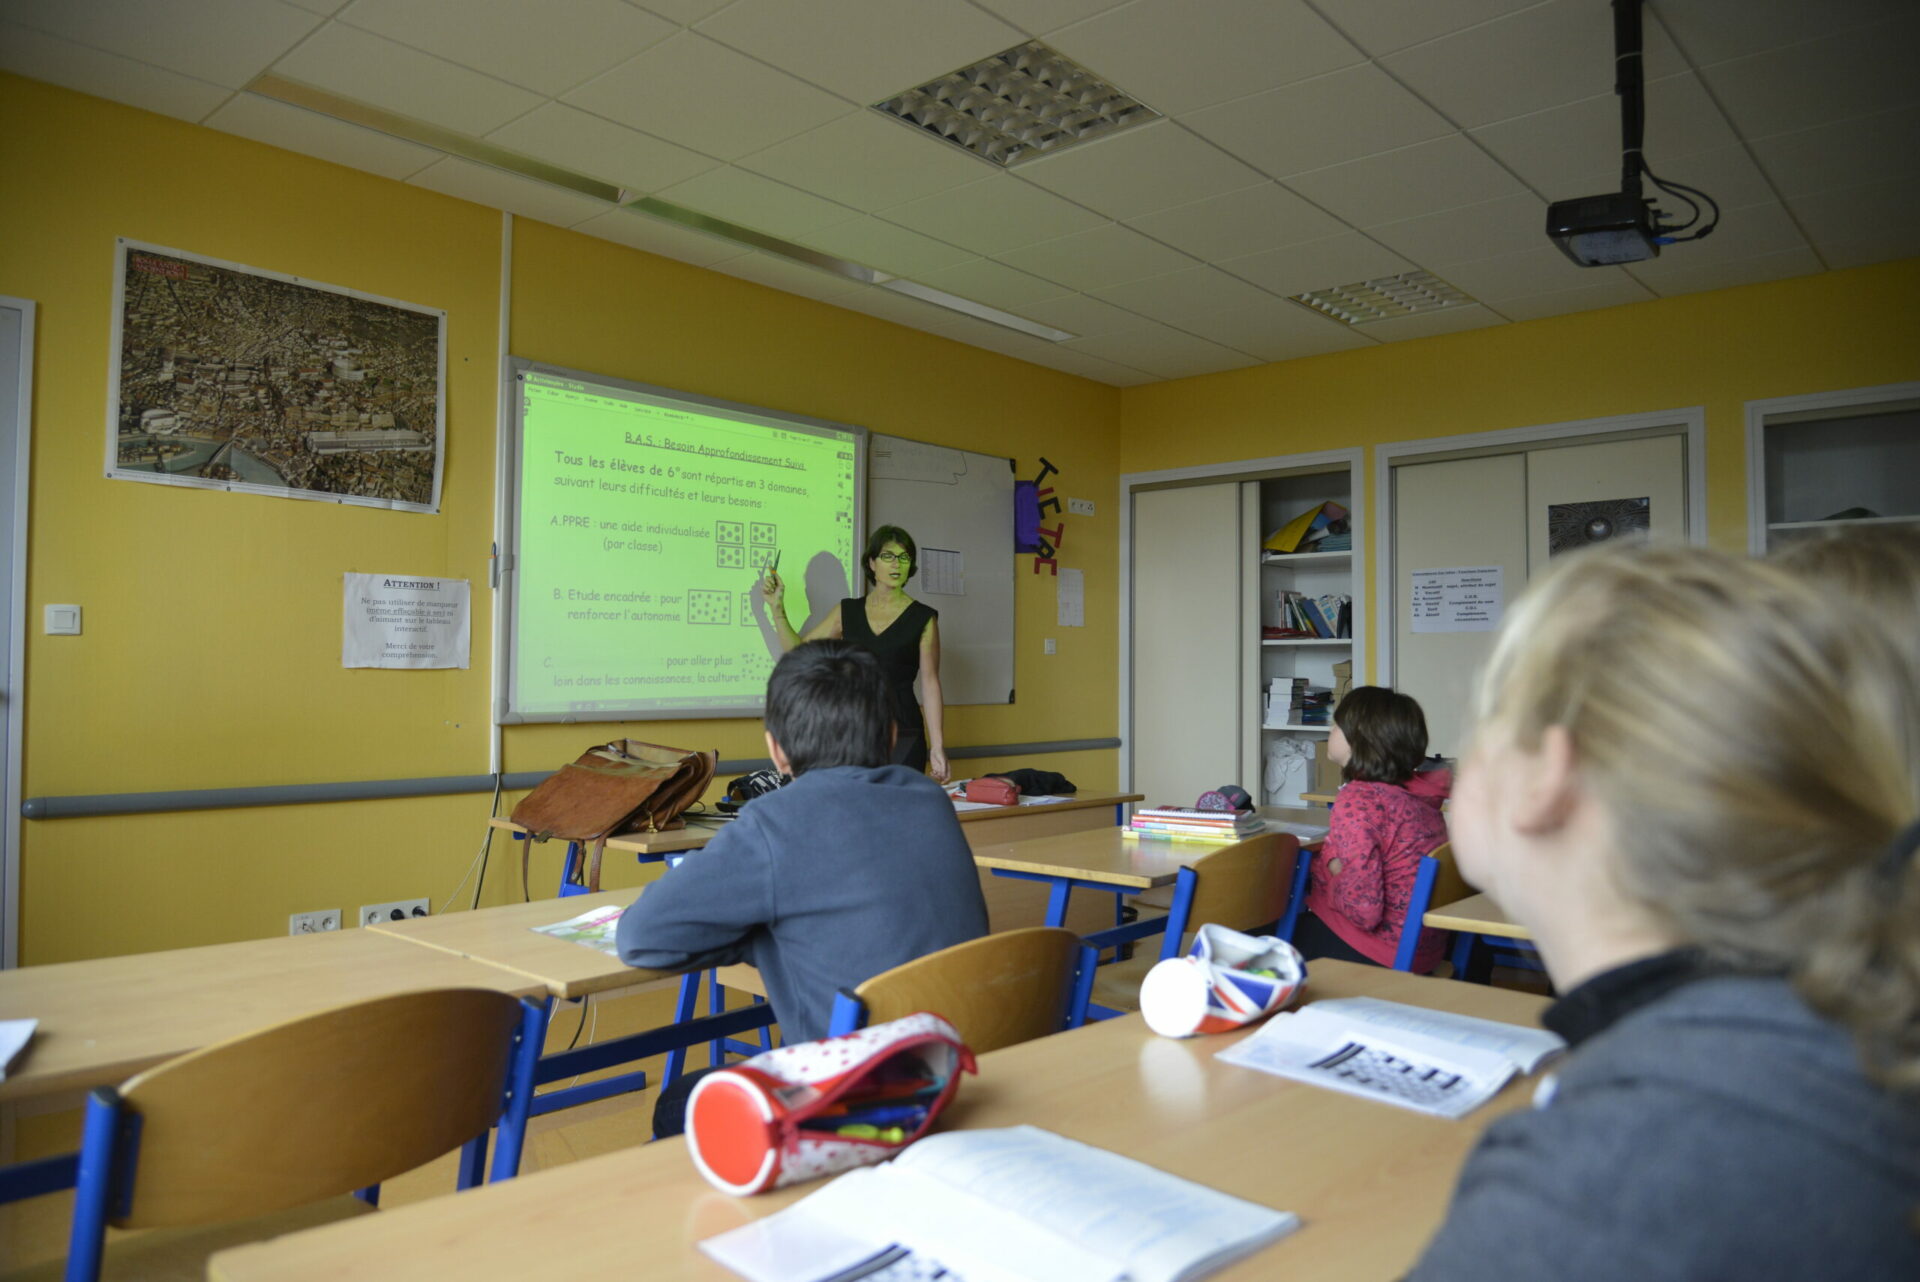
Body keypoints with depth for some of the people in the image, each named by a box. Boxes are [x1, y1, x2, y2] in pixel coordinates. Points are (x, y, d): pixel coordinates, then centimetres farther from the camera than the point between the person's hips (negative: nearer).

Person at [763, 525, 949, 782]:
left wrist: (937, 747, -8)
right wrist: (777, 608, 0)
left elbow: (930, 684, -3)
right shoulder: (848, 611, 8)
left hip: (902, 733, -3)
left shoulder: (923, 618, -1)